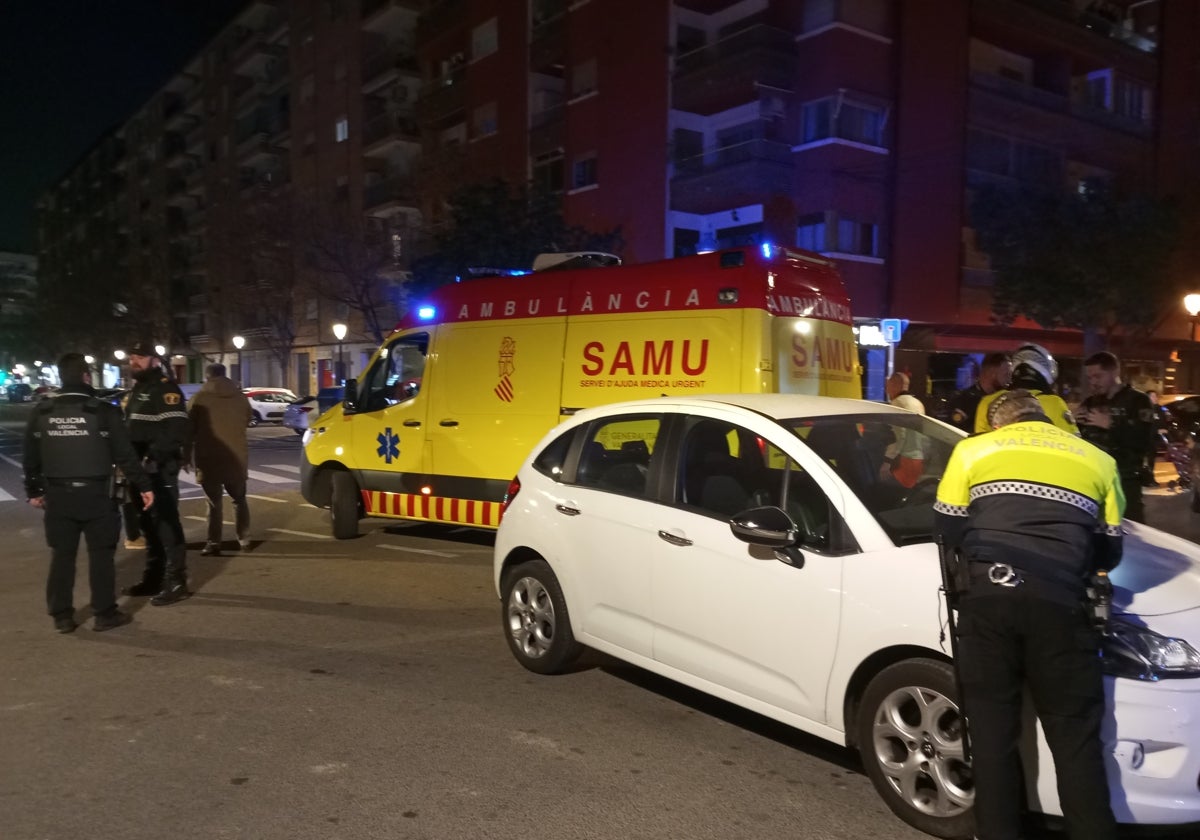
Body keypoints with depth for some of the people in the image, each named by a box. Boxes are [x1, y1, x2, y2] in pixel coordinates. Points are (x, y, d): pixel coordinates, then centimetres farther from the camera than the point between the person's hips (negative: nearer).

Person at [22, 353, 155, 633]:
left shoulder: (42, 412, 3)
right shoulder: (104, 411, -10)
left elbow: (31, 458, 9)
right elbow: (125, 455, -9)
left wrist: (33, 490, 20)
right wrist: (143, 486, -2)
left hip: (58, 494, 4)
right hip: (95, 493, -4)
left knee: (61, 555, 11)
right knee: (101, 554, 5)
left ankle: (61, 616, 16)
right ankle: (104, 613, 9)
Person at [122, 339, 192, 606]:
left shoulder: (166, 389, -11)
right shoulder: (137, 389, 20)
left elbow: (177, 429, -22)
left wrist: (154, 458, -26)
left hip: (160, 469, -10)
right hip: (141, 468, 10)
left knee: (167, 524, -8)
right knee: (149, 524, 15)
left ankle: (176, 582, -5)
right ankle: (153, 577, 25)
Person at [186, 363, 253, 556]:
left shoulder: (199, 398, -5)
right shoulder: (240, 396, 6)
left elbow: (190, 429, -4)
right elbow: (248, 420, 20)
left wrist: (187, 455, 4)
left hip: (209, 458, -3)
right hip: (236, 457, 3)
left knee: (214, 503, 0)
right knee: (239, 499, 16)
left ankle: (214, 543, -3)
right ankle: (244, 539, 15)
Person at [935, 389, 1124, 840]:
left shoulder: (973, 449, 19)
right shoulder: (1097, 460, 23)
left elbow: (948, 530, 14)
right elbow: (1109, 551, 22)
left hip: (987, 594, 0)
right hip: (1058, 599, 0)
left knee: (992, 730, 10)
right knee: (1074, 738, 10)